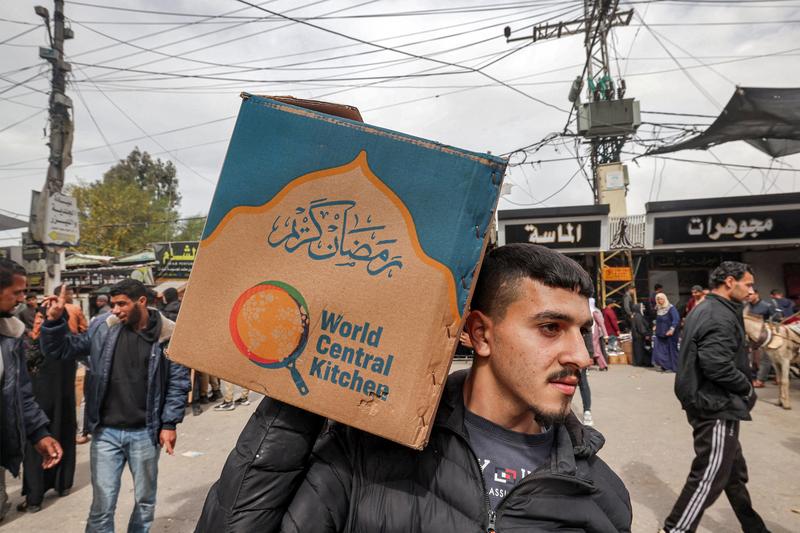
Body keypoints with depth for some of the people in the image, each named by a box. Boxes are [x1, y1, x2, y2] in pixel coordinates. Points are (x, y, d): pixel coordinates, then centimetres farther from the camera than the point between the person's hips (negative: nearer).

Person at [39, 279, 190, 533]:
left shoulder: (169, 335, -10)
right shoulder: (102, 328, -2)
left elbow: (178, 382, -5)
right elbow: (61, 350, 6)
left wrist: (169, 424, -7)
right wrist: (55, 321, -12)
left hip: (145, 433, -1)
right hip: (106, 432, 1)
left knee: (145, 500, 16)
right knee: (102, 503, 7)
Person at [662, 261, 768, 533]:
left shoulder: (703, 310, 13)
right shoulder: (720, 316, -20)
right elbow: (717, 365, -30)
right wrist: (747, 388, -13)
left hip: (707, 402, 10)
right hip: (717, 408, -10)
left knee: (734, 470, 22)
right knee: (709, 476, 0)